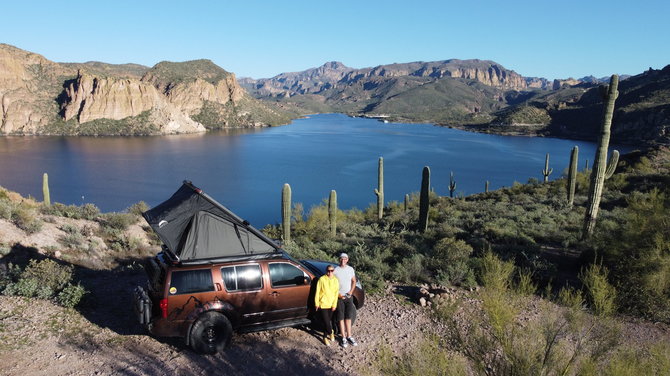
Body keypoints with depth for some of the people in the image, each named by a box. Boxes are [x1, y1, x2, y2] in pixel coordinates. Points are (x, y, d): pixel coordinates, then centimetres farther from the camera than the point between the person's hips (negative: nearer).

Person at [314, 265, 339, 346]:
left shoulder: (335, 280, 0)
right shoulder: (322, 279, -10)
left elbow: (336, 293, 1)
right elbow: (317, 292, -5)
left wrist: (334, 304, -4)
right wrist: (317, 303, -4)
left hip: (331, 305, 3)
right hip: (323, 304, -3)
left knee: (329, 320, 11)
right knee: (326, 321, -5)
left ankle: (325, 337, 27)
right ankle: (330, 333, 21)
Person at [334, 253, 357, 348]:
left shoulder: (351, 269, 2)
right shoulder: (335, 270, -10)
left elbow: (354, 281, 11)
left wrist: (351, 291, -2)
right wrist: (338, 294, -13)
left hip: (349, 296, 3)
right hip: (339, 297, -3)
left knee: (348, 317, 10)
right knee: (341, 318, 2)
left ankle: (349, 336, 19)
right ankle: (343, 338, 8)